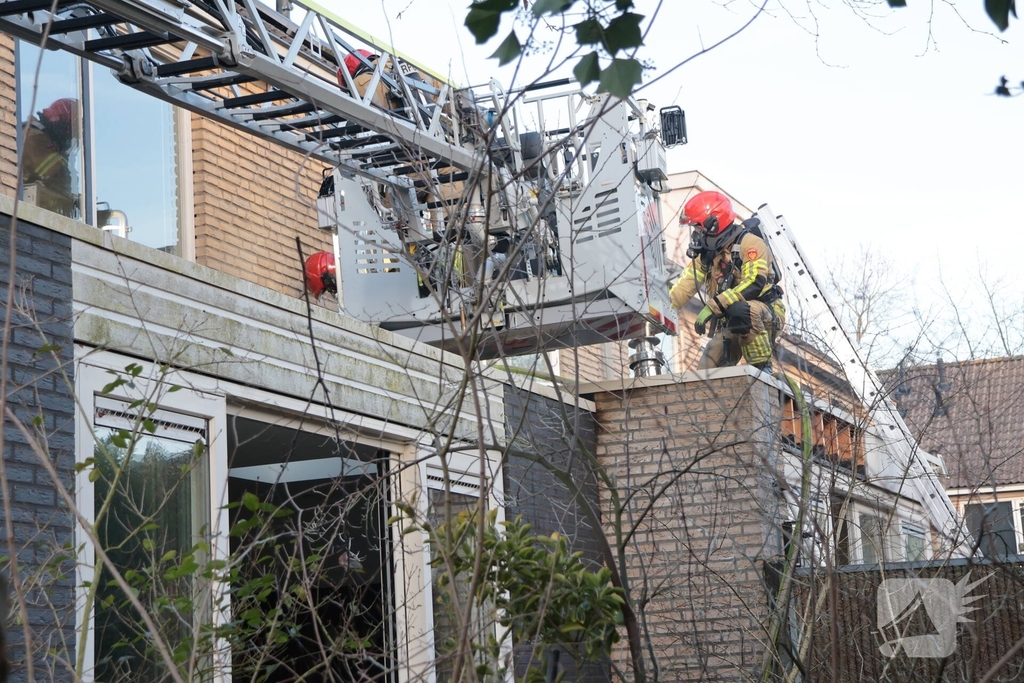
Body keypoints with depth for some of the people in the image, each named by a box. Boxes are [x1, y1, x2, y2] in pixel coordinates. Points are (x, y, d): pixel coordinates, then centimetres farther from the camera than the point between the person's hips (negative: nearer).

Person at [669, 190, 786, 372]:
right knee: (706, 375, -9)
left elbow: (755, 284, -30)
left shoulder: (748, 243, -15)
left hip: (765, 315, -7)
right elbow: (684, 287, 1)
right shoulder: (706, 253, 9)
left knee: (741, 310, -39)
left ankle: (762, 368, -27)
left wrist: (712, 307, -35)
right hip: (731, 324, 7)